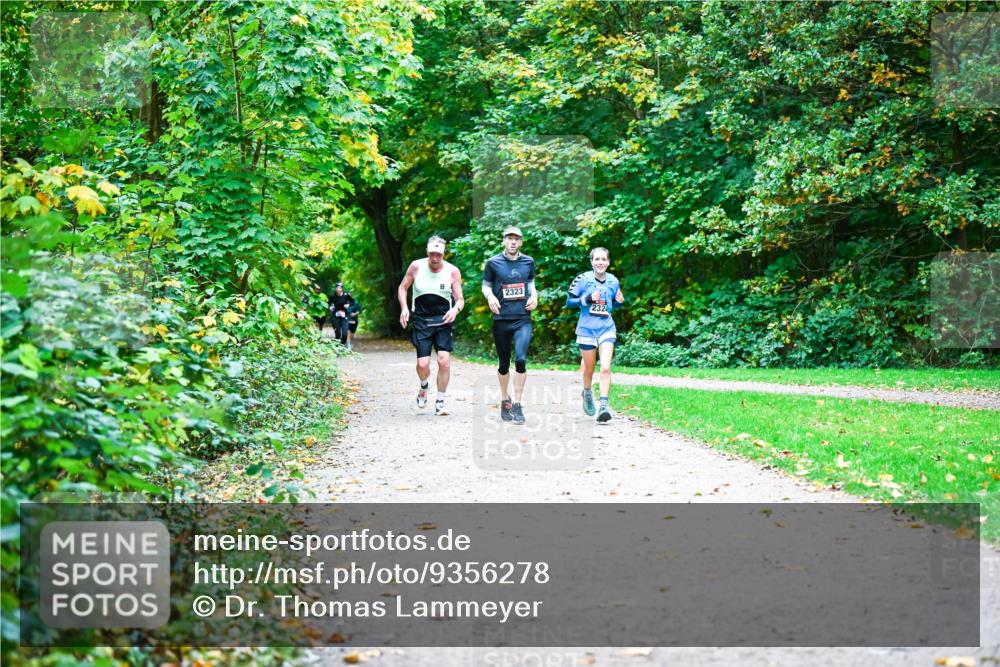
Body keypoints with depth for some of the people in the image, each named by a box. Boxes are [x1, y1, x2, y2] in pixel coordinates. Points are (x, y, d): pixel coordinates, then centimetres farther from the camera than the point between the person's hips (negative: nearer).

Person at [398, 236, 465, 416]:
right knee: (422, 364, -8)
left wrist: (456, 309, -26)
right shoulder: (416, 266, -5)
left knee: (444, 360, -15)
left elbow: (460, 299, -3)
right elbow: (402, 288, 8)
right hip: (421, 321, 0)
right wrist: (404, 308, -7)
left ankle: (440, 403, 0)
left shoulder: (453, 271, -6)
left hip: (444, 320, 0)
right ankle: (424, 387, 28)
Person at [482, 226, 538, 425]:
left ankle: (517, 404, -7)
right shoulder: (493, 262, 1)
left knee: (520, 360, -17)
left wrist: (534, 296, 2)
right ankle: (505, 400, 29)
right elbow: (486, 285, 9)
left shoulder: (528, 262, 7)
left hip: (523, 319, 0)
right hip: (501, 319, 0)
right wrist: (490, 296, -12)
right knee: (504, 364, 8)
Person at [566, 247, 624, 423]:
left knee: (605, 368, -15)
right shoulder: (583, 279, -5)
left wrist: (620, 301, -4)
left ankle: (603, 405, -16)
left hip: (607, 329, 1)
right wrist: (588, 299, -19)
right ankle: (587, 393, 41)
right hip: (586, 329, -1)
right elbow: (569, 302, -4)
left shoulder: (613, 281, 5)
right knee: (589, 369, 10)